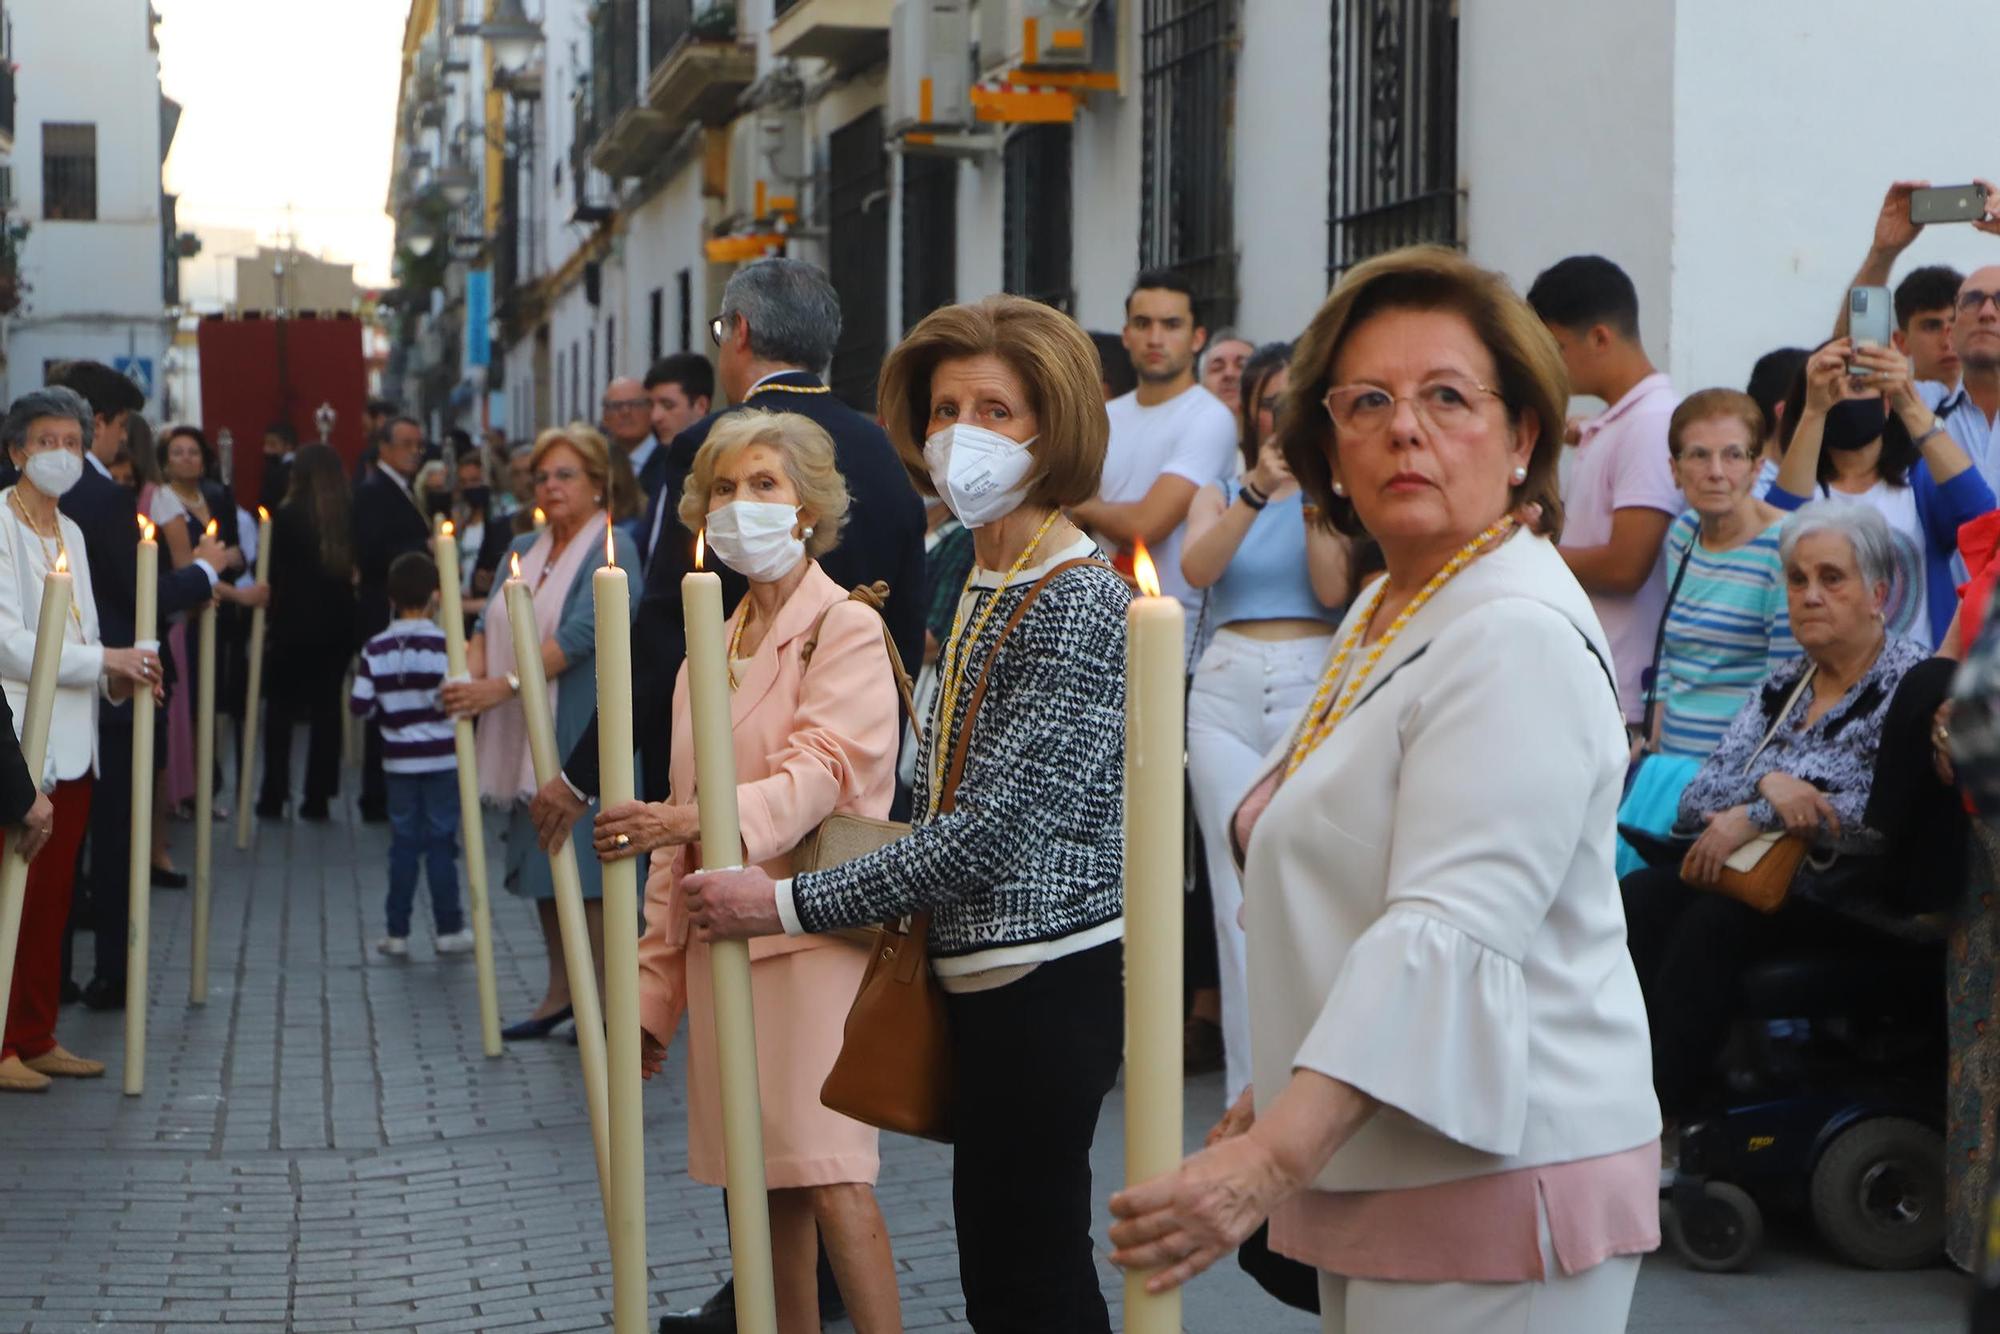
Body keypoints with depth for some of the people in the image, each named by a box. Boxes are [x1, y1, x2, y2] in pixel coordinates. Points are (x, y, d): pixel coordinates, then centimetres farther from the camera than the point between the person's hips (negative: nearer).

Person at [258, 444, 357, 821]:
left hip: (294, 621, -3)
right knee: (327, 706, 8)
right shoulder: (349, 517, -2)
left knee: (281, 706, 8)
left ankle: (274, 796, 5)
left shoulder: (285, 517, -11)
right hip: (337, 623, 3)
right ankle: (318, 797, 6)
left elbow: (272, 572, -7)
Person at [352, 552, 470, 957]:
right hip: (441, 759, -2)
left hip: (398, 760, 3)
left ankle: (397, 932, 11)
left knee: (403, 843, 9)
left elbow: (361, 706, -3)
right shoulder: (443, 644, -12)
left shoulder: (375, 650, -3)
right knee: (441, 842, 4)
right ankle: (449, 929, 9)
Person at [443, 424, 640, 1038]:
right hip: (528, 734, 8)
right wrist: (471, 676, -13)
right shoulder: (524, 549, 15)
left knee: (585, 864, -8)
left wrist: (503, 686, -25)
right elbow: (490, 623, 7)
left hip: (583, 731, -8)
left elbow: (580, 636, -21)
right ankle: (561, 991, 21)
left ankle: (613, 1001, -1)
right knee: (541, 859, 11)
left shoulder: (611, 551, -10)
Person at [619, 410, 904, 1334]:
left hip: (815, 931, -7)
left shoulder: (846, 631, -2)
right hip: (721, 940, 7)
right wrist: (656, 987, 16)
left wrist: (699, 819, -35)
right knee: (758, 1183, 6)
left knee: (828, 1177, -14)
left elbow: (819, 770, -18)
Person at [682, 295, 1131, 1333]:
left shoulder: (1082, 600, -15)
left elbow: (997, 818, -21)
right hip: (977, 969, 9)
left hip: (1047, 973, -9)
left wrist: (794, 902, -17)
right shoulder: (981, 586, 13)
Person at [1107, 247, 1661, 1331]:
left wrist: (1276, 1158, -35)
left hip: (1493, 1174, -9)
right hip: (1380, 1174, 9)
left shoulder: (1517, 635, -17)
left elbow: (1453, 932, -28)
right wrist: (1274, 1099, 23)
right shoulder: (1385, 613, 15)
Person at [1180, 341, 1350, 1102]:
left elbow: (1334, 590, -4)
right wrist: (1258, 490, -14)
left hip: (1314, 683, -2)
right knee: (1240, 894, -2)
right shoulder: (1221, 493, 16)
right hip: (1229, 689, 2)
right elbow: (1196, 568, -5)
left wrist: (1315, 497, -8)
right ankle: (1249, 1089, 3)